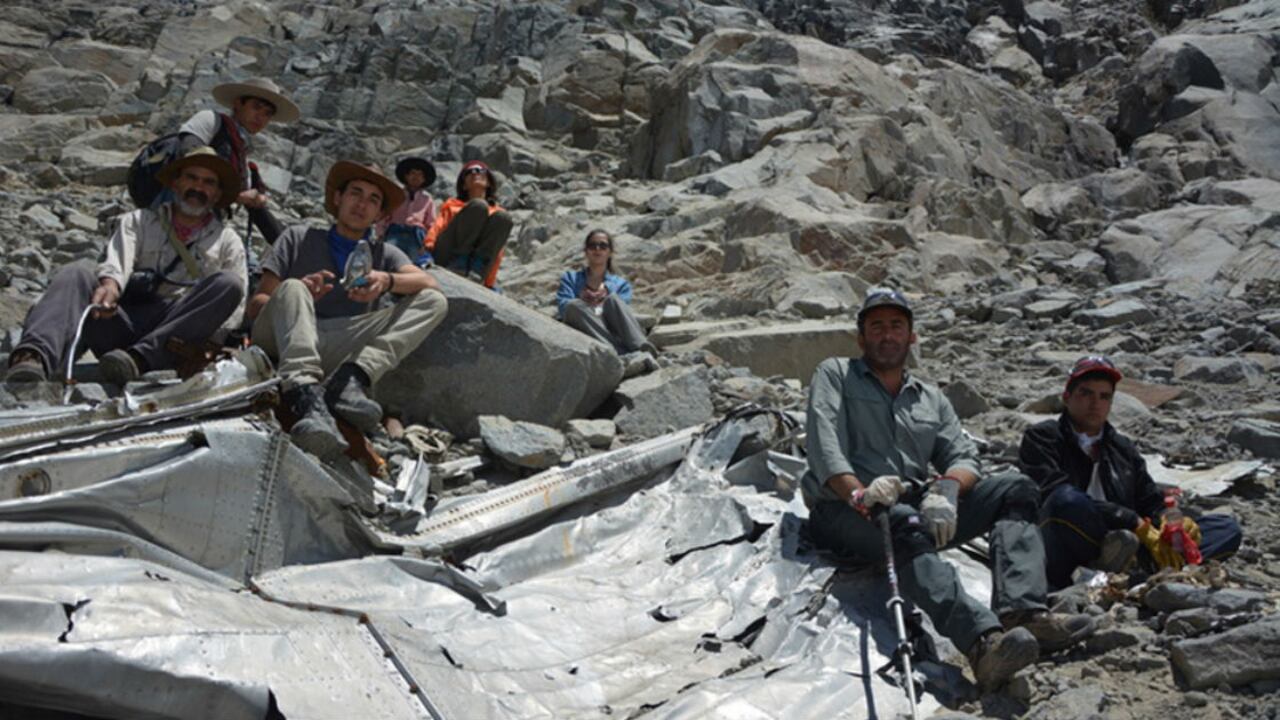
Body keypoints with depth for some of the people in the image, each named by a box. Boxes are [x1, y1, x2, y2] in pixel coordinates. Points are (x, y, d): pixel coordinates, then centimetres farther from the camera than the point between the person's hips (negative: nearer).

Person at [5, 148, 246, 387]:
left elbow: (234, 311, 12)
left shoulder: (227, 242, 23)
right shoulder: (138, 221, 24)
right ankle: (34, 355, -49)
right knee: (76, 274, -23)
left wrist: (209, 336, -9)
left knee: (228, 283, -26)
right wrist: (109, 284, -22)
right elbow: (116, 262, 2)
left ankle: (140, 357, -38)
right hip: (123, 321, 1)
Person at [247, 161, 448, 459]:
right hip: (280, 342, -1)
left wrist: (387, 280, -20)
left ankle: (350, 378, -34)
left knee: (433, 302, -10)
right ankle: (306, 399, -53)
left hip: (333, 353, 2)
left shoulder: (383, 254, 23)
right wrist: (297, 300, -15)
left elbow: (430, 284, 1)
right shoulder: (298, 238, 18)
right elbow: (255, 306, 7)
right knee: (292, 288, -31)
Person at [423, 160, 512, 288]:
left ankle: (477, 268, -29)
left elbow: (497, 255, 18)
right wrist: (427, 248, -12)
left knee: (502, 218, -19)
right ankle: (457, 262, -24)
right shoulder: (452, 205, 28)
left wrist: (489, 284, 6)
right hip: (445, 258, -1)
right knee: (478, 206, -19)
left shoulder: (496, 211, 27)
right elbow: (438, 228, 9)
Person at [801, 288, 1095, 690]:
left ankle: (1022, 612, -33)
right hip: (842, 512, -5)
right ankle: (983, 640, -61)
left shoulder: (932, 400, 26)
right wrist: (859, 494, -23)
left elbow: (965, 459, 12)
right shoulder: (835, 375, 13)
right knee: (905, 522, -38)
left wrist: (947, 487, -13)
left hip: (916, 507, 5)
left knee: (1015, 490, -10)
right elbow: (825, 446, -4)